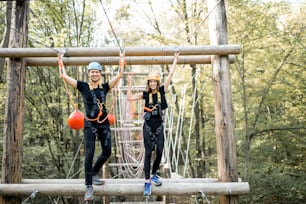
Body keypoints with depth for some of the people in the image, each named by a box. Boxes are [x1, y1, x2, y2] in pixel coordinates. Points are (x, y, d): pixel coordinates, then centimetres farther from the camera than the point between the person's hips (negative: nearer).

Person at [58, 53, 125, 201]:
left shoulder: (105, 87, 2)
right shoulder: (83, 86, -2)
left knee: (107, 152, 9)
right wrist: (61, 62, 5)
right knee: (89, 155, -6)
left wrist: (121, 62, 4)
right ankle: (89, 187, 1)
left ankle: (93, 174, 34)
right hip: (89, 124, -3)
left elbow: (119, 76, -3)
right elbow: (64, 76, -4)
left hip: (104, 123, 3)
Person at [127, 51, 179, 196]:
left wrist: (175, 58, 2)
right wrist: (129, 85, -12)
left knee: (160, 152, 6)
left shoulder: (162, 91, 1)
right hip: (148, 127, -1)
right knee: (148, 153, 0)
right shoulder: (145, 94, -1)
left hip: (159, 126, 2)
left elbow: (170, 74, 0)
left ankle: (154, 175, 29)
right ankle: (147, 181, 5)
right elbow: (129, 98, -5)